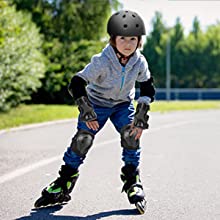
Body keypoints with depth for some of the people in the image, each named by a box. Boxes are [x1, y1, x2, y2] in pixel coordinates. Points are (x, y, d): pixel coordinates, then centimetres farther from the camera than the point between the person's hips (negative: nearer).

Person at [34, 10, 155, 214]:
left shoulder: (140, 62, -19)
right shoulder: (102, 61, -30)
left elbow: (147, 89, -6)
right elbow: (76, 84, -27)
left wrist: (141, 115, -14)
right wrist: (86, 112, -29)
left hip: (123, 104, 3)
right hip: (97, 103, -2)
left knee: (131, 136, -20)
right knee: (82, 140, -11)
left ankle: (132, 183, -4)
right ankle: (63, 185, 5)